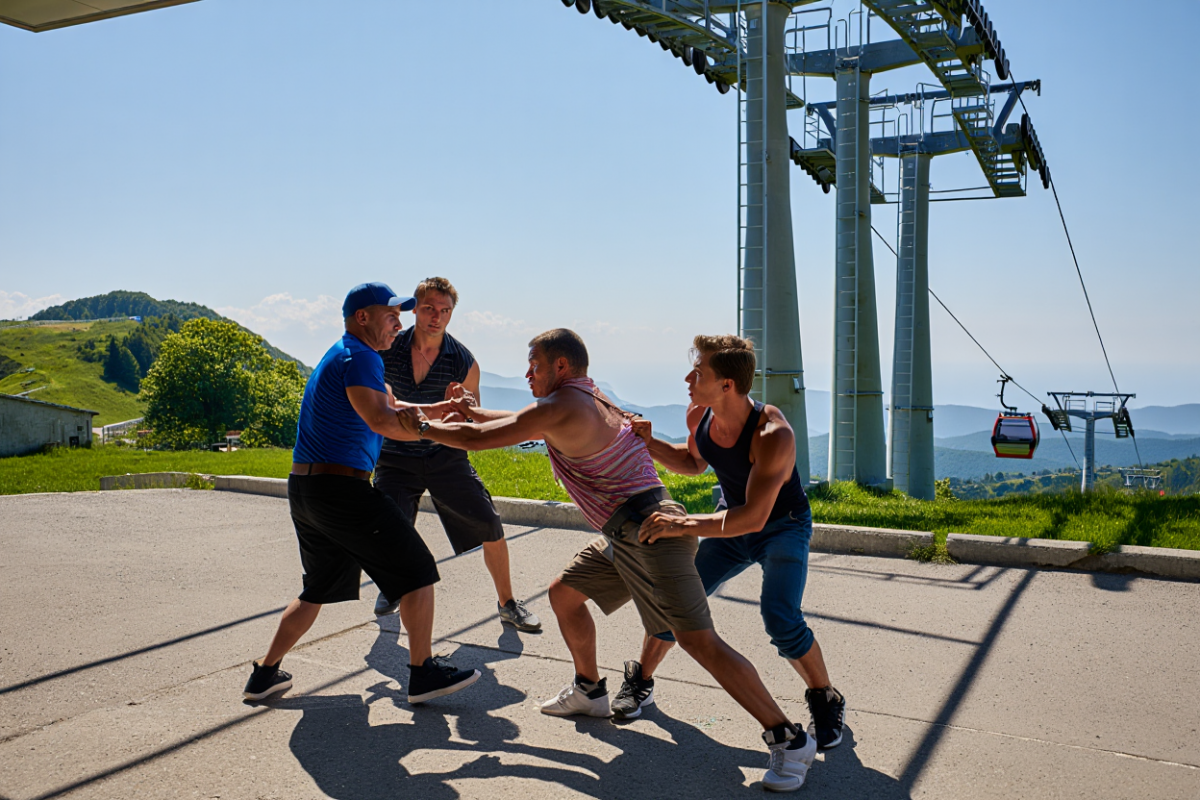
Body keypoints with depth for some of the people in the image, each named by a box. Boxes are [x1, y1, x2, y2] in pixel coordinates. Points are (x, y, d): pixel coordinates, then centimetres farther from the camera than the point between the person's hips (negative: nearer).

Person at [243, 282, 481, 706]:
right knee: (416, 570, -1)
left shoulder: (338, 355, 22)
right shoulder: (360, 356, -11)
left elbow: (388, 408, 26)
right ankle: (423, 673, 4)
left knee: (319, 588, 23)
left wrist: (437, 409, 17)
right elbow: (383, 421, -25)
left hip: (304, 489, 10)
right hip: (341, 489, -10)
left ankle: (265, 674, 26)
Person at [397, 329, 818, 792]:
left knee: (696, 639, -14)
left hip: (649, 531, -10)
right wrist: (470, 410, 35)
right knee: (564, 594, 21)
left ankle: (790, 740, -9)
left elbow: (479, 439, -6)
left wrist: (423, 428, 9)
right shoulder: (589, 400, 18)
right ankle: (590, 691, 38)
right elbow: (522, 424, 35)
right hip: (624, 536, 10)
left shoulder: (560, 408, -11)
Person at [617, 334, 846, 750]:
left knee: (779, 618, -23)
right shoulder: (699, 415, -16)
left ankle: (826, 701, 4)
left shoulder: (773, 434, -37)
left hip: (783, 527, -6)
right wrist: (649, 444, -11)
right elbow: (693, 462, 6)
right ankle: (641, 679, 24)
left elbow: (754, 516, -42)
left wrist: (684, 524, -48)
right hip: (732, 523, 6)